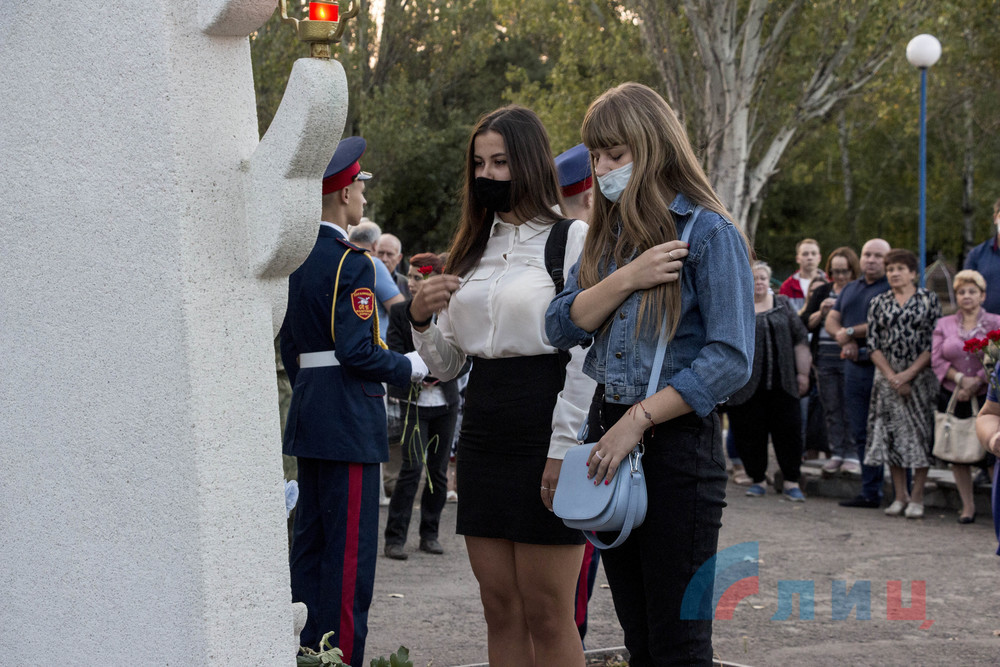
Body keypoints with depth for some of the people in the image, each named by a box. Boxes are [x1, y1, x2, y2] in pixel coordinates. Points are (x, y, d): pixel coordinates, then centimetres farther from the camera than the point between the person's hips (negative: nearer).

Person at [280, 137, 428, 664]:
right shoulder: (352, 263, -14)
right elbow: (356, 351, -19)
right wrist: (413, 367, -5)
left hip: (309, 416, 9)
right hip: (350, 419, -9)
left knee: (310, 542, 13)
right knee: (350, 549, -5)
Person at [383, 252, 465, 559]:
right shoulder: (400, 312, 2)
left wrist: (440, 374, -11)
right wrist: (418, 376, -12)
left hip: (446, 400, 2)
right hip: (414, 402, -2)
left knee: (439, 469, 7)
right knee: (412, 467, -10)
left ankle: (430, 533, 18)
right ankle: (395, 537, -6)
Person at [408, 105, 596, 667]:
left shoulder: (572, 238, -4)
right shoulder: (474, 250, 16)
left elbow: (586, 356, -10)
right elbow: (447, 365, 17)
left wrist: (564, 450, -15)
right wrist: (421, 319, -3)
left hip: (544, 426, -6)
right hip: (484, 427, 7)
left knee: (547, 612, -3)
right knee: (500, 607, 8)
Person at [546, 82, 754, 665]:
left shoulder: (709, 233, -9)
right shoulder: (607, 235, 13)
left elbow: (731, 360, -16)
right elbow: (562, 325, 2)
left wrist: (638, 419, -17)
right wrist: (627, 278, -13)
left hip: (678, 440, -6)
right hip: (611, 438, 7)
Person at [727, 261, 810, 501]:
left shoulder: (783, 305, 11)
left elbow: (800, 340, 11)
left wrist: (803, 373, 5)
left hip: (781, 383, 2)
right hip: (746, 386, -1)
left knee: (788, 429, -2)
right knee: (750, 433, 1)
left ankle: (791, 481, 6)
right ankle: (757, 480, 15)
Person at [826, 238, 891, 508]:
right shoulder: (850, 289, 21)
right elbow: (831, 321, 17)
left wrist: (851, 332, -6)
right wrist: (845, 341, -3)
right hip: (855, 363, 7)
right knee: (861, 433, 8)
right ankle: (870, 492, 14)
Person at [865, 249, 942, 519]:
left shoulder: (929, 299, 0)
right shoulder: (879, 303, 8)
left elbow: (935, 342, -5)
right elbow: (873, 344, 3)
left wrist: (908, 374, -13)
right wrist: (892, 377, -9)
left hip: (921, 376, -3)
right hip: (887, 378, 3)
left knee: (920, 433, -3)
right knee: (891, 435, 2)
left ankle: (917, 497, 3)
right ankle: (900, 496, 12)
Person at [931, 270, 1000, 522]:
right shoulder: (944, 324, 9)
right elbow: (936, 360, 0)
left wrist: (975, 383, -13)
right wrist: (961, 379, -13)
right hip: (952, 397, 3)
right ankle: (967, 506, 19)